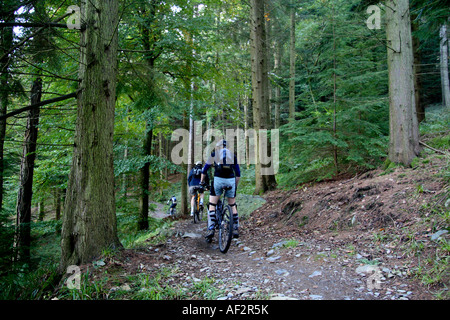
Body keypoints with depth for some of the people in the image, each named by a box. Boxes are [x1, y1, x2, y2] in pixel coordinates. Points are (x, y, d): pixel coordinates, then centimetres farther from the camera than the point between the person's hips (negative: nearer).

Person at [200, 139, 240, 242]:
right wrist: (236, 185, 29)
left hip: (218, 179, -2)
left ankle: (211, 229, -5)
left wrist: (202, 182, 28)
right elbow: (238, 173, 18)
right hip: (231, 180, 2)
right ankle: (236, 229, 17)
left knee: (212, 205, 6)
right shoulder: (232, 155, 19)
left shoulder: (214, 154, 15)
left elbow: (205, 170, 16)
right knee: (232, 205, 16)